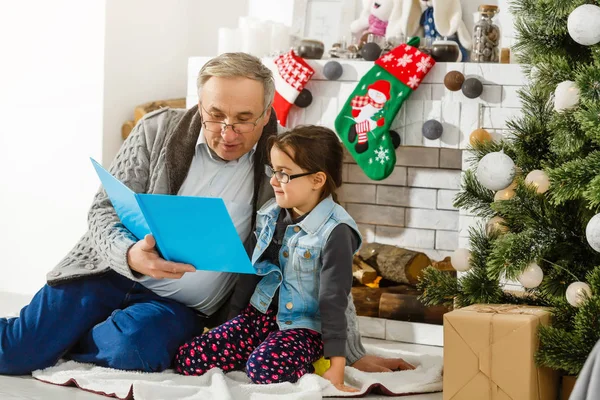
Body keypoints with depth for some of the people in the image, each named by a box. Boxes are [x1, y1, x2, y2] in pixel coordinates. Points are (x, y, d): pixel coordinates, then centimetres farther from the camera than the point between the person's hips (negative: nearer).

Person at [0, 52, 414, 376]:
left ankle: (54, 339, -1)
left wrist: (352, 351, -3)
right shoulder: (159, 130, -6)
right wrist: (131, 255, -29)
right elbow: (106, 208, -5)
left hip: (182, 306, 0)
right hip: (112, 274, 0)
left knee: (133, 346, -33)